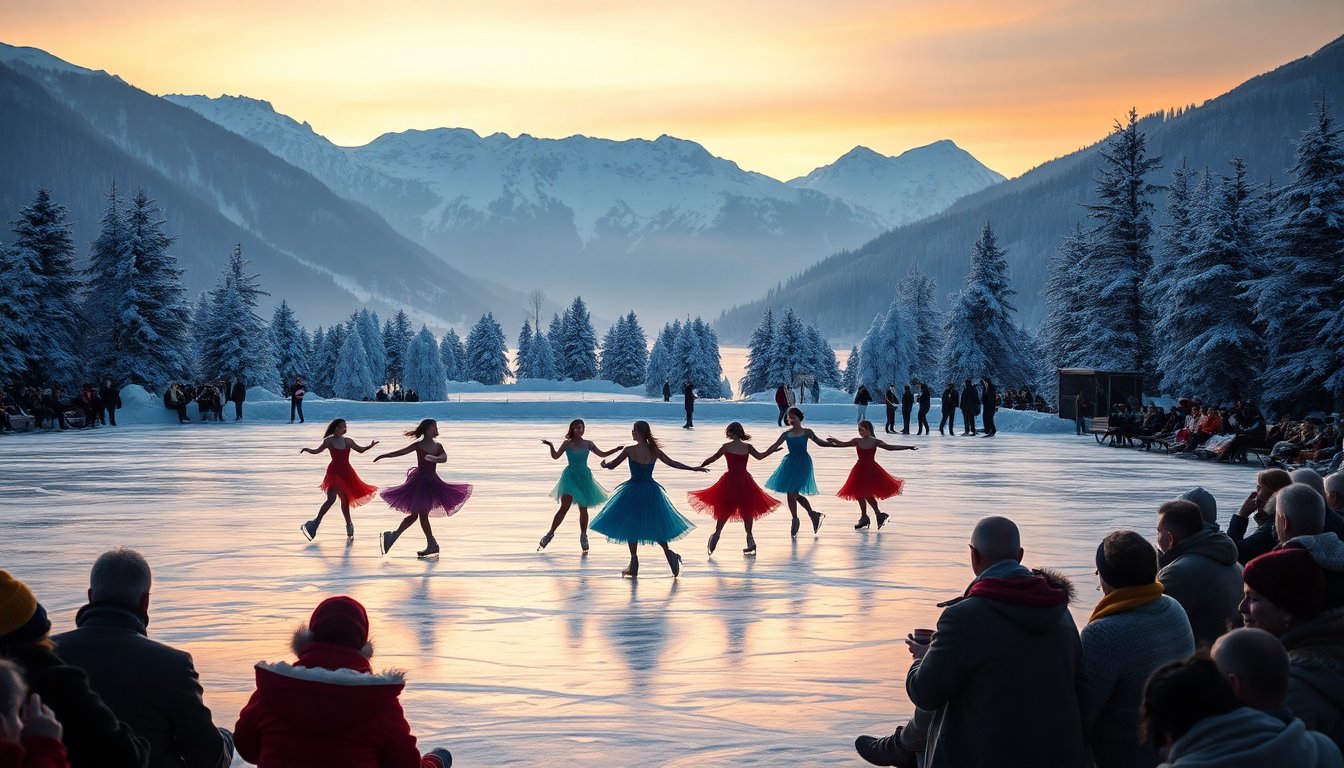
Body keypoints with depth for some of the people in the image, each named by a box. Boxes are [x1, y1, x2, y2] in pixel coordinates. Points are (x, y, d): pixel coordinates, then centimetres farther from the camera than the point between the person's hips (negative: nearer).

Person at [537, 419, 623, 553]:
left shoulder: (588, 444, 7)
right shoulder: (567, 443, -1)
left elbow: (602, 454, 15)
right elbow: (556, 456, -8)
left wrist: (617, 449, 9)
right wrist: (551, 446, -26)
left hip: (584, 477, 3)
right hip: (570, 476, -3)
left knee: (583, 508, 6)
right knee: (564, 507, -11)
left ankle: (583, 536, 19)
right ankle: (550, 533, -5)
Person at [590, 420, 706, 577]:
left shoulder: (629, 450, -12)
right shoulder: (654, 451, -1)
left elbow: (611, 465, -5)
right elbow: (672, 463, 6)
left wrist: (604, 463, 18)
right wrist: (694, 469, 16)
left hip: (634, 491, -4)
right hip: (651, 491, 4)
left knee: (631, 525, 7)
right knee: (654, 524, 15)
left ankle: (634, 564, 6)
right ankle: (668, 554, -4)